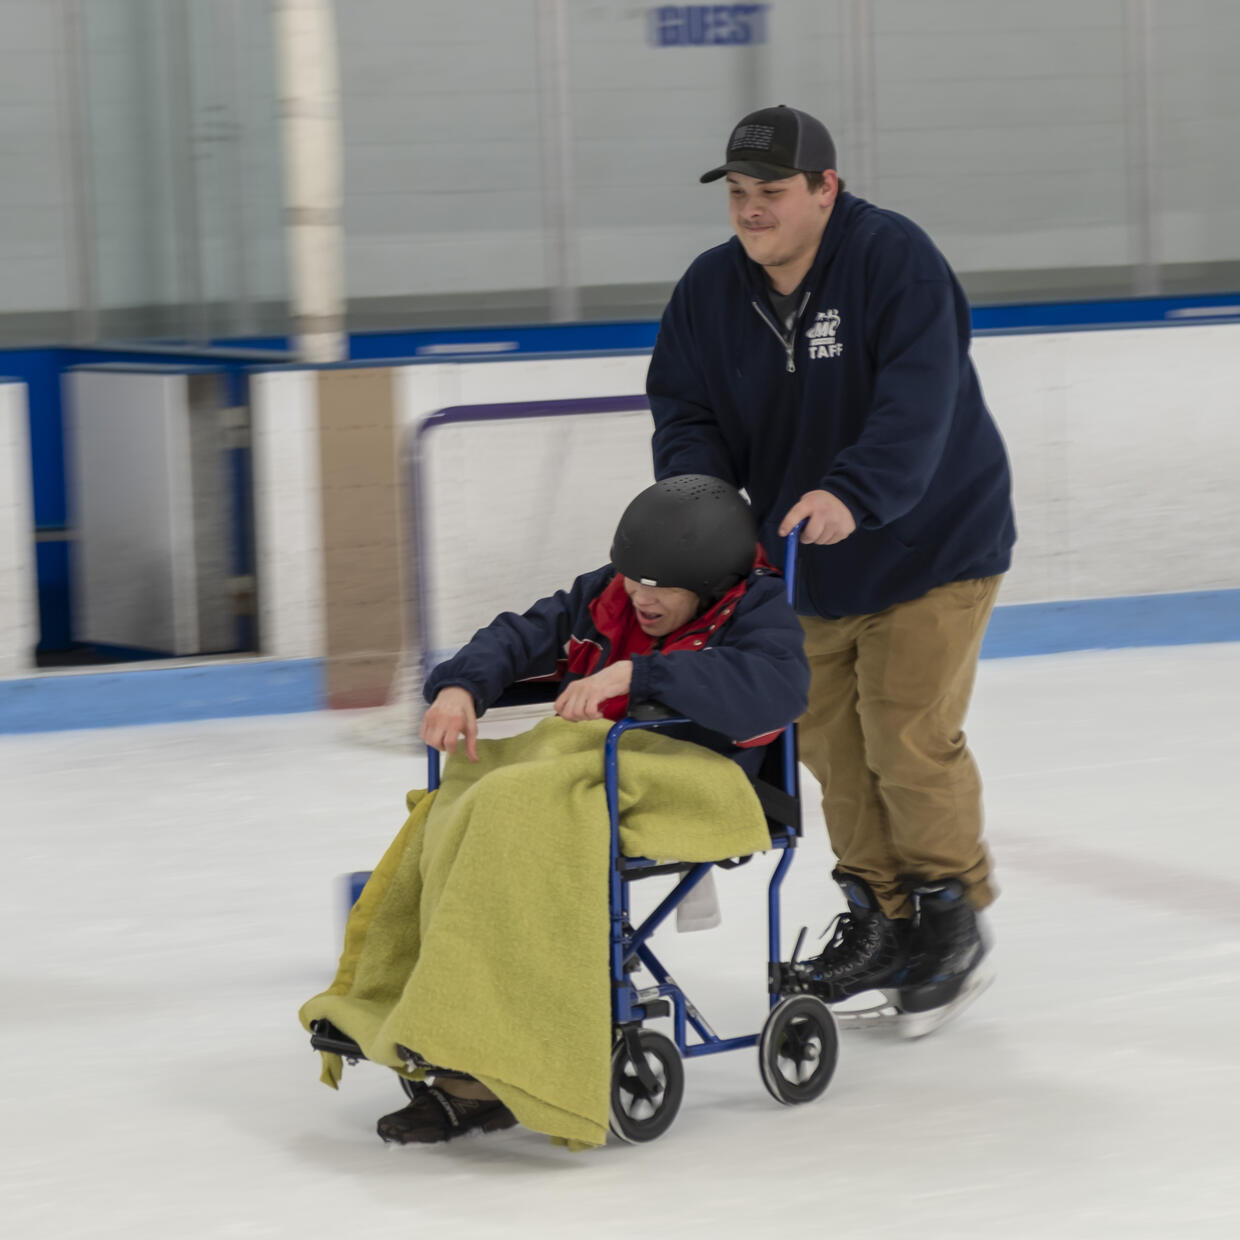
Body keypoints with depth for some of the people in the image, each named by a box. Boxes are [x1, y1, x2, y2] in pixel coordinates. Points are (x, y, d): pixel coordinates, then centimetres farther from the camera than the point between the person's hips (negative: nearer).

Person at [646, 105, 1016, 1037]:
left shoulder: (895, 260, -20)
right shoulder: (711, 291, -1)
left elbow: (915, 406, -31)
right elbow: (686, 411, 0)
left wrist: (850, 493, -44)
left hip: (931, 544, -6)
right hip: (808, 569, 6)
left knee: (908, 737, -9)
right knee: (830, 741, 8)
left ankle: (953, 919, 9)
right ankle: (881, 920, 22)